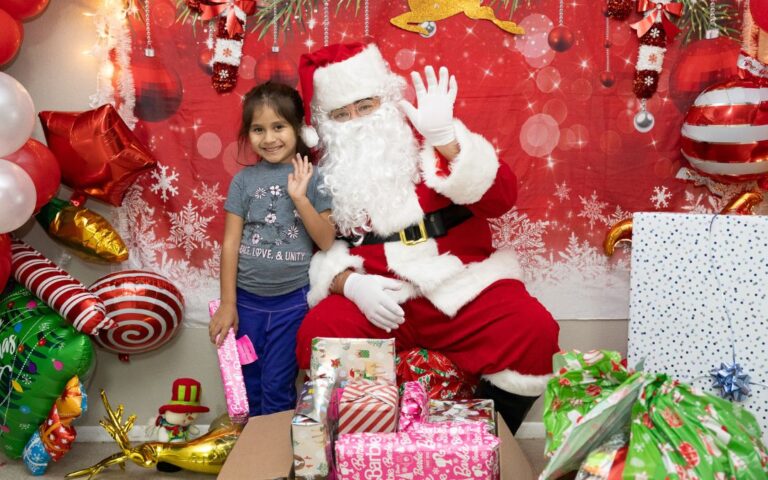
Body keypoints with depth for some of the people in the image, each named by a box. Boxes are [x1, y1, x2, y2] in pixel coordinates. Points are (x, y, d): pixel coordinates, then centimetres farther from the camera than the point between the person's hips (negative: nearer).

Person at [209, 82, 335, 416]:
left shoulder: (312, 176, -3)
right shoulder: (244, 180, 1)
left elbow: (327, 241, -6)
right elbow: (230, 243, 1)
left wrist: (300, 197, -18)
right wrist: (227, 304, 0)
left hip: (292, 300, -2)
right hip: (247, 300, 2)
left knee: (277, 388, 4)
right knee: (248, 387, 12)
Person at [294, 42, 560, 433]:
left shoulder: (427, 143, 3)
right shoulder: (324, 173, 8)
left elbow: (501, 199, -9)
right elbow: (320, 249, 6)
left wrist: (446, 140, -20)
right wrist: (349, 283, -15)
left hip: (462, 288, 0)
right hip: (379, 299, 1)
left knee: (535, 331, -24)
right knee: (318, 334, -28)